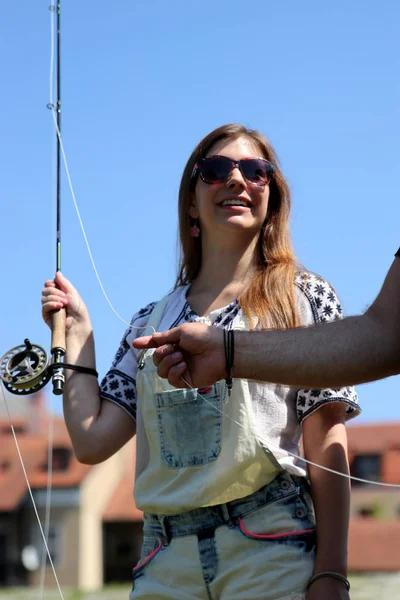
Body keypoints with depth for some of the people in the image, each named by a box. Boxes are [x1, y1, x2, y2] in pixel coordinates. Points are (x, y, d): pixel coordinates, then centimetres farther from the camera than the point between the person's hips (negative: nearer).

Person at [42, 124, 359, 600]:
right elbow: (92, 441, 8)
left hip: (271, 549, -3)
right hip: (164, 562, 3)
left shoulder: (304, 296, 5)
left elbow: (326, 444, -2)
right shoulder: (150, 323, 16)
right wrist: (77, 331, 13)